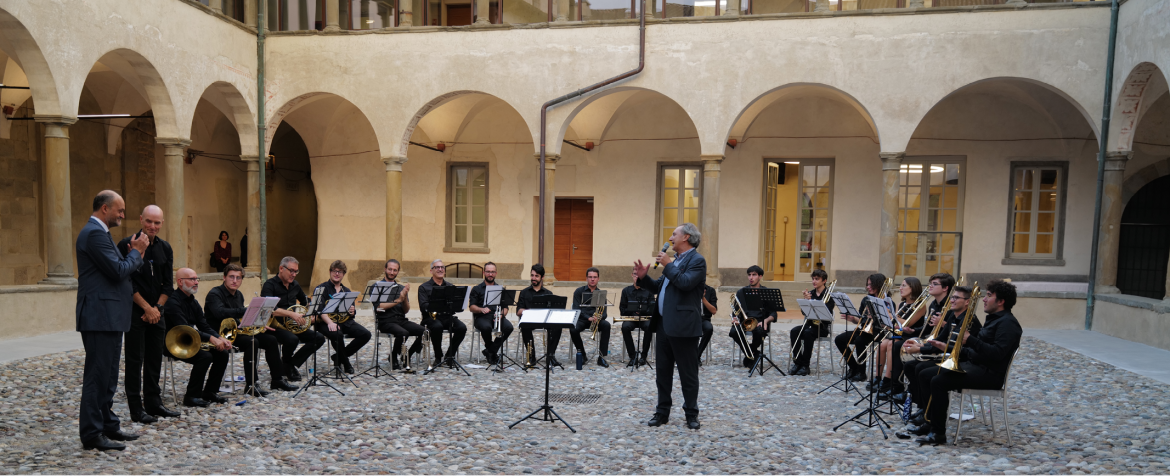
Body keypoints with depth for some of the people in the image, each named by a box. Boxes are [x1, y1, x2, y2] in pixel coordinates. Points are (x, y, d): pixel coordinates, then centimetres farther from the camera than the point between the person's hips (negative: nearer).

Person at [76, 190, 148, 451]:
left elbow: (118, 270, 17)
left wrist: (134, 252, 5)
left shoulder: (98, 232, 18)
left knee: (107, 376, 17)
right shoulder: (94, 233, -15)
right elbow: (118, 271, -21)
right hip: (100, 317, -11)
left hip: (108, 317, 11)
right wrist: (136, 252, -7)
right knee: (97, 375, -4)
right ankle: (92, 434, 4)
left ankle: (108, 425, 27)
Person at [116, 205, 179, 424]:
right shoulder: (126, 245, -9)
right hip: (134, 311, -5)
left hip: (156, 312, 5)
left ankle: (154, 403, 20)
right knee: (135, 360, 1)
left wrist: (157, 308, -4)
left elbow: (168, 284, 8)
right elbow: (126, 282, -12)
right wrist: (147, 308, -12)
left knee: (155, 358, 10)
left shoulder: (165, 248, 7)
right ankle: (136, 409, 8)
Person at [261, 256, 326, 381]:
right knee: (292, 339, -36)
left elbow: (305, 302, 30)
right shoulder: (270, 285, -11)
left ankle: (292, 363, -1)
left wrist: (309, 313, 12)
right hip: (275, 325, -7)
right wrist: (292, 314, -35)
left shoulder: (295, 285, 12)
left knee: (319, 338, -10)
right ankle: (286, 365, -6)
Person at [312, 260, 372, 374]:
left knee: (366, 334, -18)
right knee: (337, 334, -38)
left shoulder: (346, 291, 21)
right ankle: (346, 363, -13)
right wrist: (330, 322, -30)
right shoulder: (321, 288, 4)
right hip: (326, 322, -5)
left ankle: (338, 357, -2)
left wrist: (352, 312, -5)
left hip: (345, 321, 5)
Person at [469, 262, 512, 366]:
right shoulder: (477, 289, 15)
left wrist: (501, 314, -10)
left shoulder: (501, 289, 22)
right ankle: (493, 352, -12)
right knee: (486, 327, -38)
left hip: (497, 317, 2)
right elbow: (471, 307, 2)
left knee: (509, 327, -30)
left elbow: (505, 307, 14)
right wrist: (482, 309, -20)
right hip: (482, 317, -2)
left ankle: (490, 351, -14)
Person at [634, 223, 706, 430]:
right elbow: (659, 288, 20)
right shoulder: (674, 260, 18)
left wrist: (668, 265, -15)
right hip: (664, 324, 8)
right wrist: (644, 277, 4)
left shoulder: (697, 260, -8)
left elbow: (685, 282, -25)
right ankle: (662, 412, 22)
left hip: (683, 326, -8)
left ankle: (691, 414, 15)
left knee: (688, 373, 3)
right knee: (662, 372, 12)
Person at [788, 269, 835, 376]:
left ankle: (805, 365, -24)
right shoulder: (810, 293, 11)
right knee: (794, 331, -24)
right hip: (809, 323, 5)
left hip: (822, 326, -5)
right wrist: (806, 300, -13)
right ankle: (797, 362, -19)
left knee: (808, 333, -34)